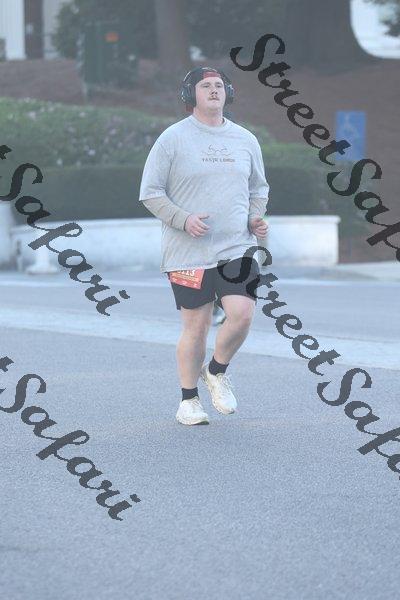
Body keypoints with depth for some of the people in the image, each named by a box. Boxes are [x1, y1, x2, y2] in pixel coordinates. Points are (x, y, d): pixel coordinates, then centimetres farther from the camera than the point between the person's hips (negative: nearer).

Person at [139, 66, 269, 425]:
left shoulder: (245, 140, 12)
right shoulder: (173, 139, -2)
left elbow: (258, 188, 24)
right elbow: (150, 192, -2)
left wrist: (256, 218, 5)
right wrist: (183, 220, -15)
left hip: (238, 248, 3)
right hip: (188, 252, -3)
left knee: (242, 314, -15)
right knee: (196, 326, 0)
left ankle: (217, 372, 13)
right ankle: (189, 399, 17)